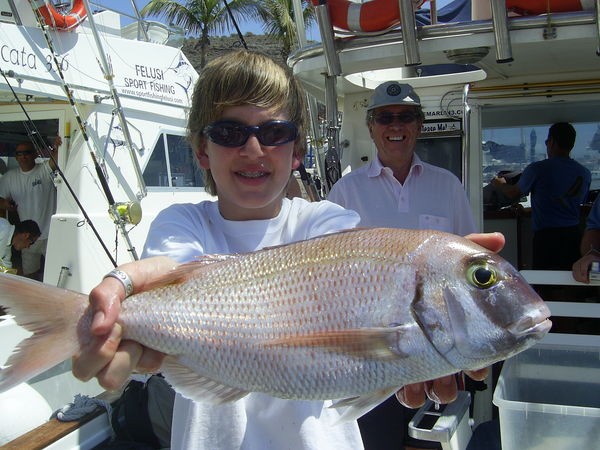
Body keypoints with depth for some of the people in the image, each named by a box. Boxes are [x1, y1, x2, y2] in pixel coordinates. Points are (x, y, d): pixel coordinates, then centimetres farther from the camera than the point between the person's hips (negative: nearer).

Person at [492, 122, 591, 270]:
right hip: (574, 234, 5)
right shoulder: (585, 173, 4)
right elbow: (581, 201, 17)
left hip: (546, 236, -5)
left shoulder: (538, 169, -11)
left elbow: (514, 193, 3)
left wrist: (500, 184, 25)